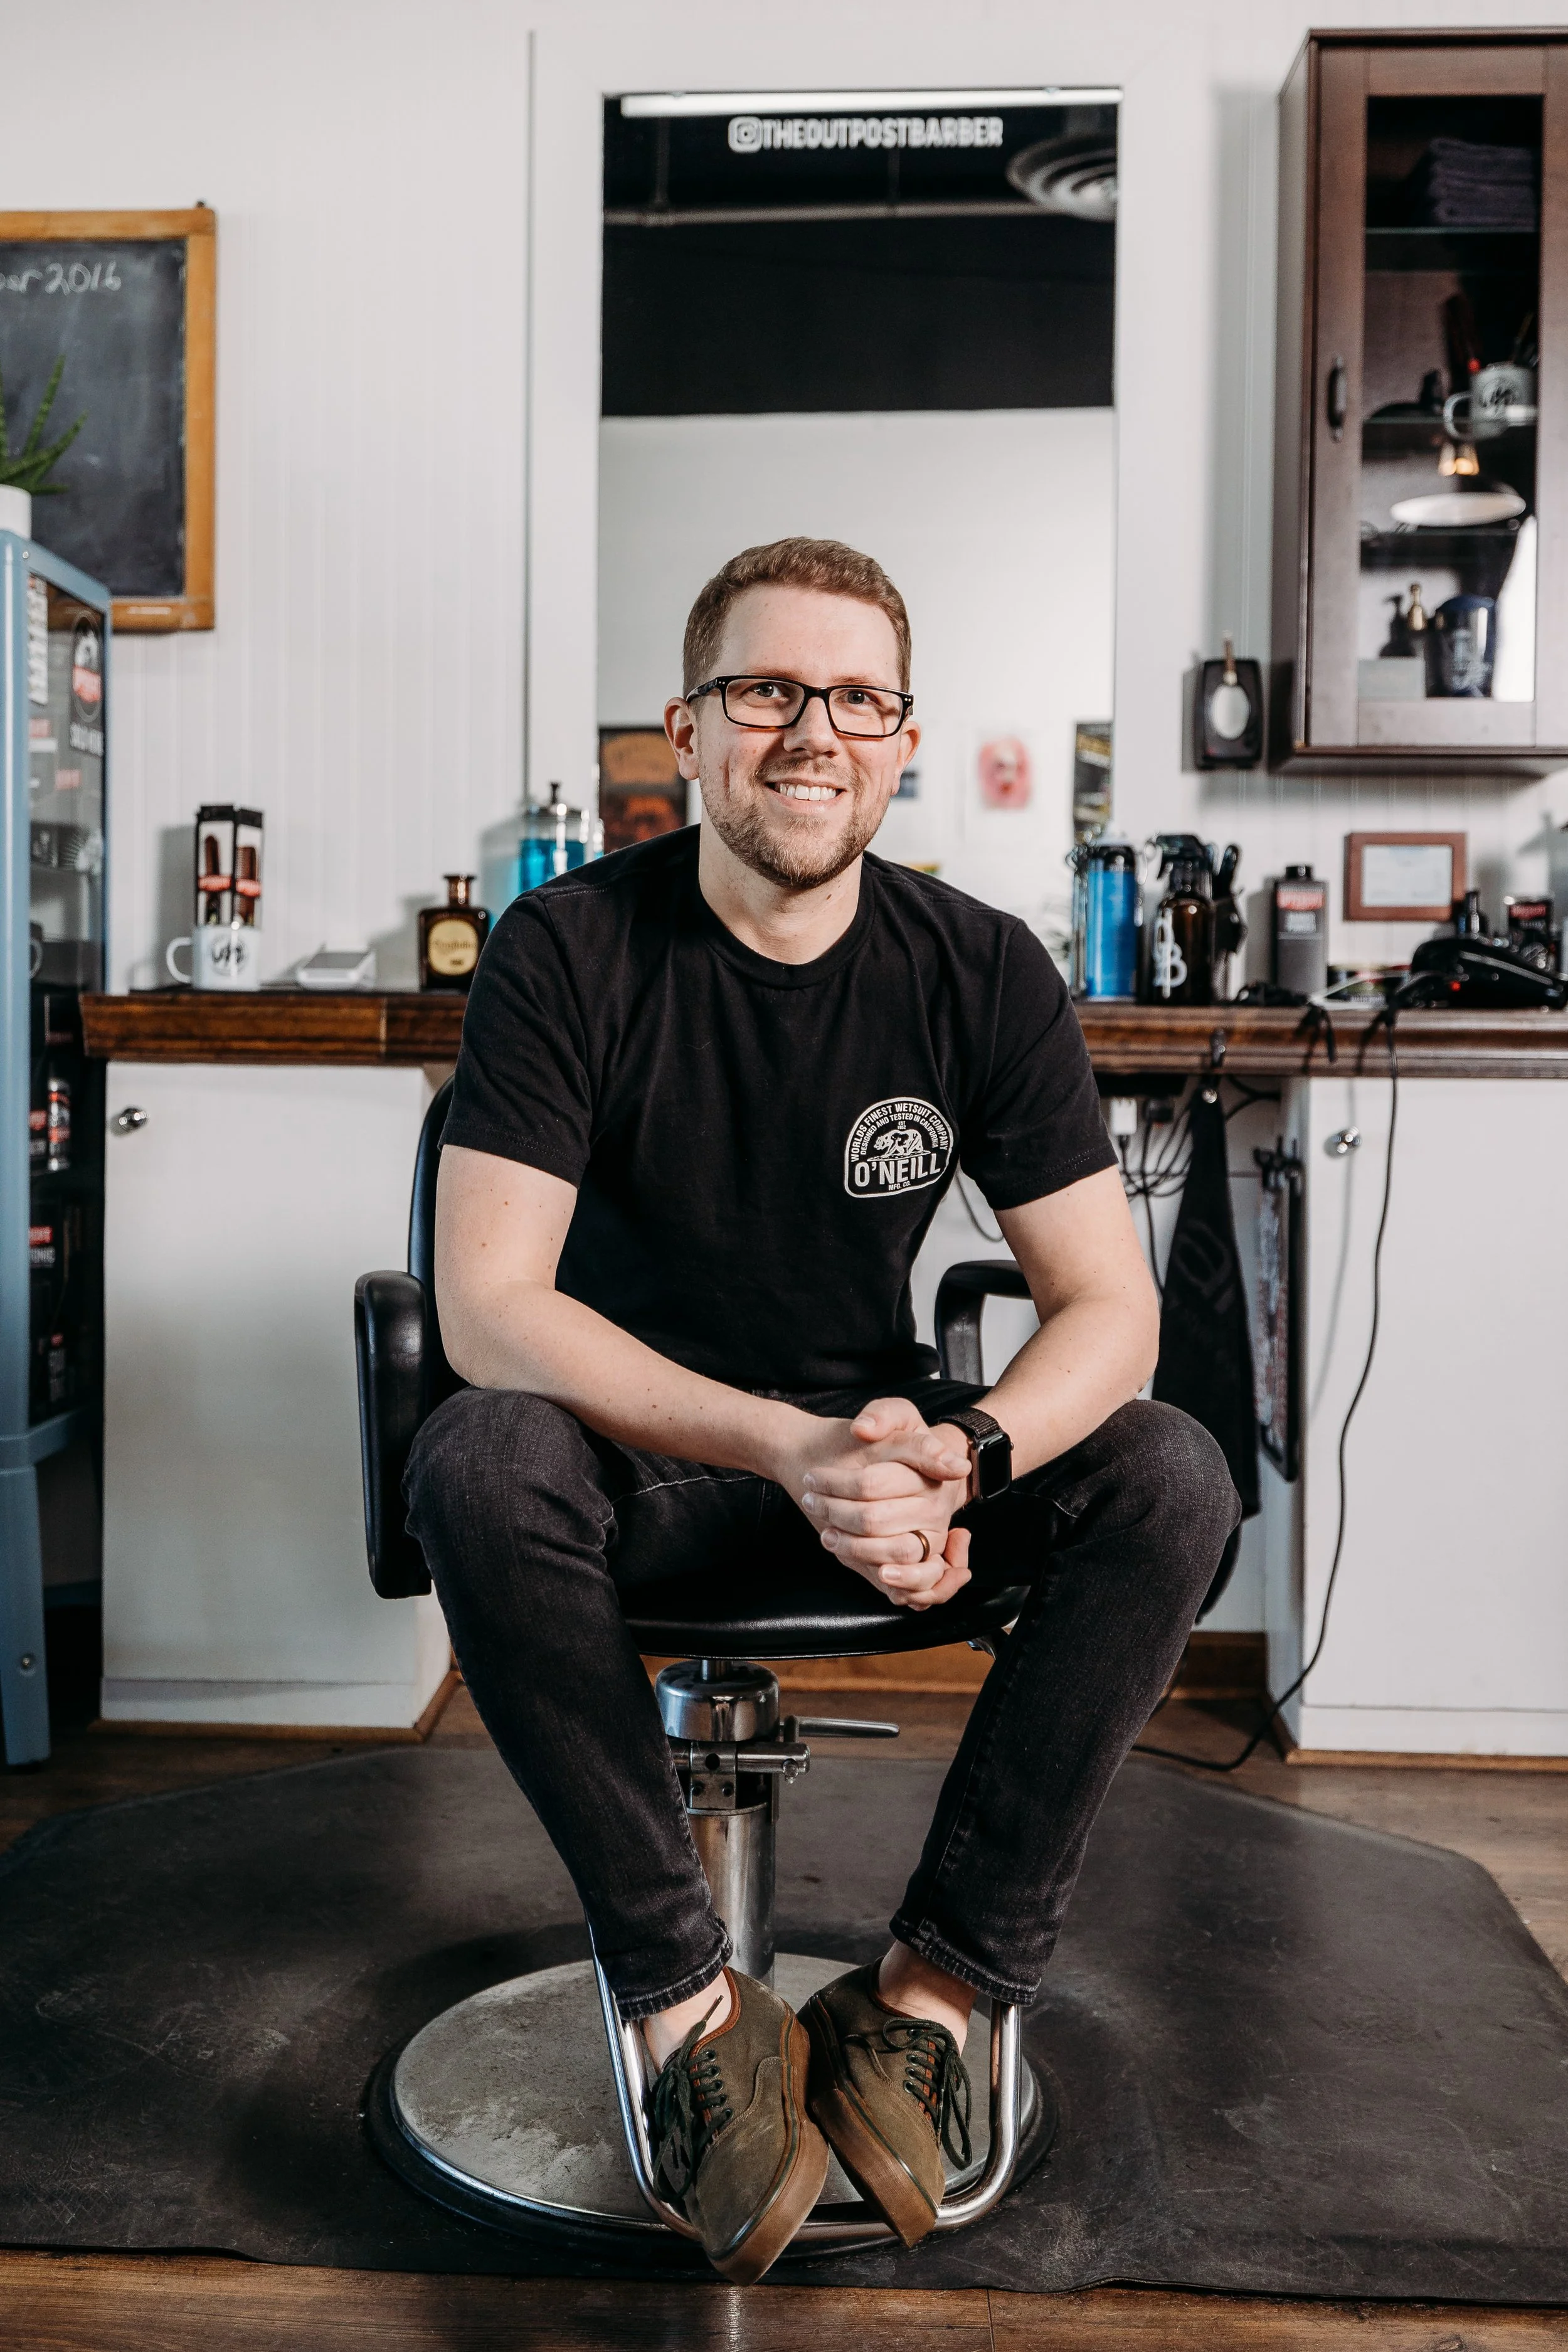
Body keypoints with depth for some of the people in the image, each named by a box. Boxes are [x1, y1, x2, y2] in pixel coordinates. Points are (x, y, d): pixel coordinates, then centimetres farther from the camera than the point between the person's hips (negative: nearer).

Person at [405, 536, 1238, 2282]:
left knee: (1172, 1481, -21)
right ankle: (688, 2007, -18)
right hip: (633, 1447, -2)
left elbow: (1109, 1305, -8)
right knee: (477, 1466, -33)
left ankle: (932, 1993, -14)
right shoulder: (568, 949, -13)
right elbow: (486, 1305, -22)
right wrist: (789, 1450, -35)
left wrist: (956, 1460, -30)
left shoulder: (982, 972, -6)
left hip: (879, 1434, 3)